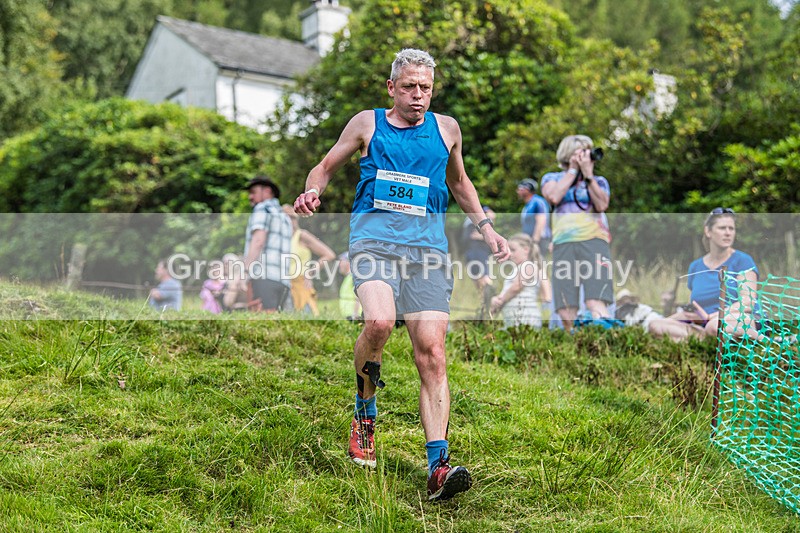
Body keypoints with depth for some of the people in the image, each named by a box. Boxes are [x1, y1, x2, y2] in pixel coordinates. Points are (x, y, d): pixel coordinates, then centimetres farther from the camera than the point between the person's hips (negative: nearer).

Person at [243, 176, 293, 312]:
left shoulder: (263, 208, 7)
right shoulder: (284, 217, 31)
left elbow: (258, 241, -10)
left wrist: (244, 274, -17)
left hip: (263, 277, -8)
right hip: (282, 281, 8)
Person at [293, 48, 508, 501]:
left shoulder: (446, 129, 18)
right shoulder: (366, 123, 13)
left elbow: (459, 182, 33)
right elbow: (326, 167, 22)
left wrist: (485, 226, 23)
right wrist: (313, 191, -1)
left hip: (428, 245, 2)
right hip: (374, 238, -2)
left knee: (432, 353, -11)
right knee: (379, 321, -30)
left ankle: (438, 465, -13)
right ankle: (365, 413, -2)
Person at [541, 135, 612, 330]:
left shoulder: (599, 181, 20)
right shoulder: (552, 179, 19)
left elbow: (602, 205, -1)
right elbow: (554, 197, -5)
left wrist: (588, 173, -1)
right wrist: (573, 169, 4)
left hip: (594, 242, -1)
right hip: (563, 246, 1)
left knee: (596, 305, -20)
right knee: (567, 316, -8)